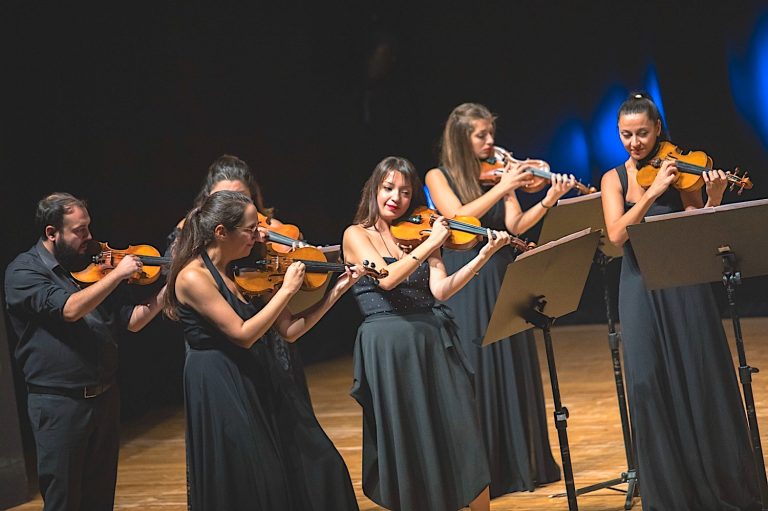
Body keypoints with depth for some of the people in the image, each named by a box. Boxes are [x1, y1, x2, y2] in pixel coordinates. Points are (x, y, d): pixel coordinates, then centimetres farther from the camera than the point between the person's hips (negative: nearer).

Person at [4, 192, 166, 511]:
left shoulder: (90, 266, 9)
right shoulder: (23, 271, -9)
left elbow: (131, 321, 8)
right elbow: (69, 309, -25)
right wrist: (117, 274, -20)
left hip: (105, 397, 6)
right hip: (58, 403, -6)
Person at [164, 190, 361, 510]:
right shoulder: (193, 277, -15)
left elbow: (289, 331, 7)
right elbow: (243, 334, -20)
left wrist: (336, 291, 1)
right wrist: (287, 290, -15)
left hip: (260, 379, 8)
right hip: (220, 389, -7)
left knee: (318, 467, 5)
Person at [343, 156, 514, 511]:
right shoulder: (357, 235, 3)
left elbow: (441, 289, 0)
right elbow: (386, 278, -15)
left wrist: (483, 256, -10)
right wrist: (430, 245, -16)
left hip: (435, 342, 4)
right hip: (389, 347, -3)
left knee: (460, 434, -1)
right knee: (409, 441, 1)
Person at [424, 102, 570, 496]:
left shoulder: (500, 173, 9)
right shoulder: (439, 177, 0)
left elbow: (515, 226, -3)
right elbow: (458, 217, -18)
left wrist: (548, 200, -19)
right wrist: (502, 188, -24)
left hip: (503, 281, 4)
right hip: (465, 288, -3)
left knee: (514, 373, 6)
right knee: (474, 376, -2)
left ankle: (522, 463, 16)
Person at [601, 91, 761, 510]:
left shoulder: (678, 169, 1)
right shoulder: (615, 179, 6)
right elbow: (617, 235, -10)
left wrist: (713, 200, -26)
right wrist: (653, 191, -18)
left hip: (684, 285, -2)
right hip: (641, 291, 2)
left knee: (702, 381, 1)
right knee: (651, 385, 0)